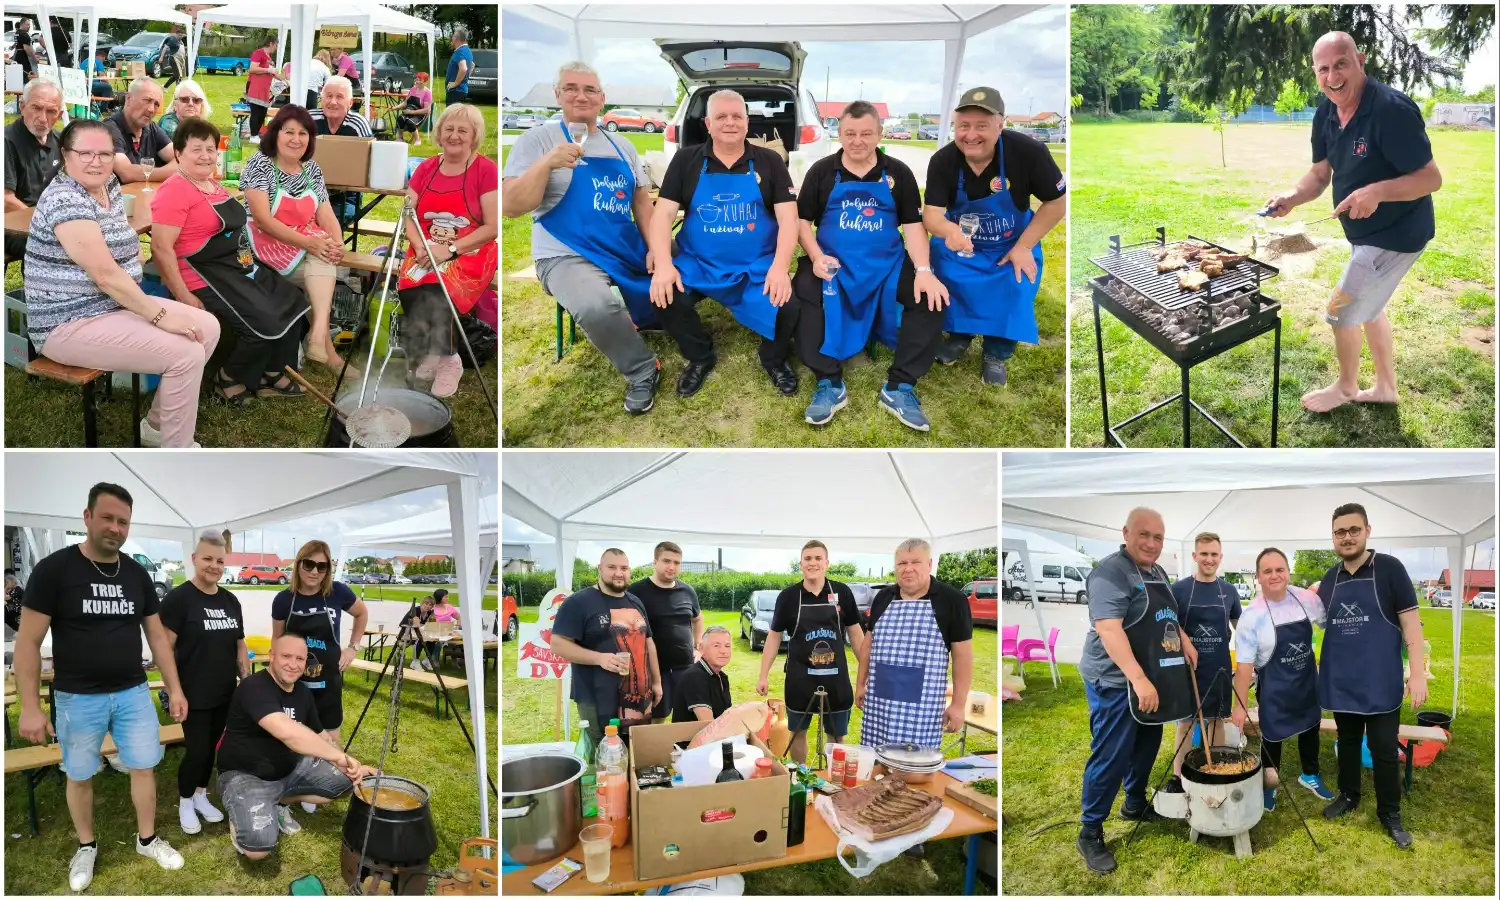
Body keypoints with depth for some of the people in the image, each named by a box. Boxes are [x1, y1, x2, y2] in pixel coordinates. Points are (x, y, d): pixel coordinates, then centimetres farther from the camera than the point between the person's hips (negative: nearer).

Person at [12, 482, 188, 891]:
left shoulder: (137, 574, 1)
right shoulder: (54, 569, -12)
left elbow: (156, 635, 8)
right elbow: (28, 640, -11)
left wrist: (175, 688, 5)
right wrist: (30, 706, -15)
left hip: (133, 693, 3)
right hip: (78, 698, -3)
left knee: (144, 767, 9)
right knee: (79, 776, 12)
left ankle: (147, 839, 27)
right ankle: (86, 847, 31)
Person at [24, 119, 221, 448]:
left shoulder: (109, 186, 8)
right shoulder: (64, 201, -21)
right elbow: (105, 275, -25)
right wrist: (160, 317, -23)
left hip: (115, 305, 10)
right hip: (71, 323, -10)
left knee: (208, 327, 3)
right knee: (186, 353, -21)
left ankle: (157, 424, 14)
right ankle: (177, 448, -5)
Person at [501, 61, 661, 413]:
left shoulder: (622, 146, 13)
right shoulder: (535, 140, -3)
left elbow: (641, 199, 15)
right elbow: (511, 207, -11)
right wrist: (548, 163, -23)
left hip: (629, 252, 6)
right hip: (567, 256, -6)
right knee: (596, 306, -36)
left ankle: (628, 326, 26)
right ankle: (642, 371, -10)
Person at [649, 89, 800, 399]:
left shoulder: (769, 162, 4)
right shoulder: (686, 161, 5)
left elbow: (788, 217, -4)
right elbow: (663, 213, -2)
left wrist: (780, 267, -21)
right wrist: (663, 264, -19)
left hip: (759, 266, -1)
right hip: (698, 265, 1)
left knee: (788, 306, -27)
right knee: (665, 297, -26)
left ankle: (774, 359, 9)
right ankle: (700, 357, 6)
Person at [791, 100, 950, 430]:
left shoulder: (898, 173, 6)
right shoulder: (822, 171, 5)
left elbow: (913, 225, 2)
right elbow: (802, 220, 6)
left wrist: (924, 270, -14)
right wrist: (816, 257, -14)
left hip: (888, 264, 1)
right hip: (833, 263, -1)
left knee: (931, 297, -25)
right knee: (801, 293, -32)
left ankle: (899, 387, -17)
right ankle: (829, 384, -22)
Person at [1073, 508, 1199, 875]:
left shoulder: (1157, 572, 12)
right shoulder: (1111, 571, -18)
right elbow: (1108, 629, -27)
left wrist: (1184, 640, 8)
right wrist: (1138, 679, -33)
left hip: (1153, 679, 9)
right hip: (1116, 681, -9)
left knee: (1146, 746, 21)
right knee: (1110, 757, -6)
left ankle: (1135, 804, 42)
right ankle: (1090, 833, 4)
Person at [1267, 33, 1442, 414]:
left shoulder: (1391, 109, -29)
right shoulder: (1325, 113, -4)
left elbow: (1431, 178, -26)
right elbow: (1320, 174, 4)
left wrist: (1377, 191, -41)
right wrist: (1291, 197, -16)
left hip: (1396, 235, -9)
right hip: (1367, 234, 9)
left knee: (1341, 312, 2)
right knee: (1367, 307, 24)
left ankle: (1347, 387, 27)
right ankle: (1385, 387, 42)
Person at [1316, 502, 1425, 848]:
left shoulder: (1389, 568, -8)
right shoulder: (1330, 579, 5)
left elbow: (1410, 622, -10)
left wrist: (1417, 673, -15)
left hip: (1380, 681, -4)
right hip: (1341, 680, 4)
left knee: (1384, 750, 3)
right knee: (1347, 742, 16)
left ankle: (1390, 814, 17)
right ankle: (1348, 796, 32)